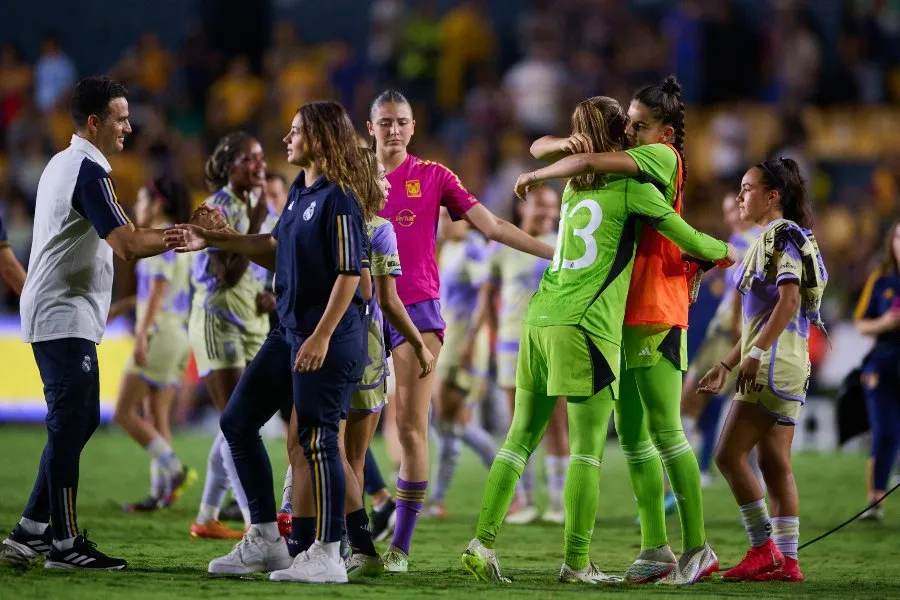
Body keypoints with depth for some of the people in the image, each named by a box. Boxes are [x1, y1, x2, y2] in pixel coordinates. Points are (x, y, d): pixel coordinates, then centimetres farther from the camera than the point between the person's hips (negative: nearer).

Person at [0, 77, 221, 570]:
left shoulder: (63, 163, 16)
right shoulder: (88, 171, -15)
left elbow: (115, 238, 20)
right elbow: (128, 246, -23)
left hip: (60, 315, 10)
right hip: (65, 318, -10)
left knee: (79, 422, 13)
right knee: (70, 425, -7)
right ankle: (63, 544, -5)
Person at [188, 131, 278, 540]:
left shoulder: (262, 209, 8)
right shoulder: (219, 209, -14)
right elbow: (228, 275, -23)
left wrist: (271, 296, -4)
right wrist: (256, 225, -24)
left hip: (253, 326, 8)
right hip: (217, 321, -8)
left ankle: (206, 518, 18)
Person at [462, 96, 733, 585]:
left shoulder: (574, 184, 18)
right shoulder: (630, 187, -1)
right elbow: (691, 240, 2)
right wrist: (723, 252, 23)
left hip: (540, 319, 7)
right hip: (585, 325, -7)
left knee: (520, 439, 10)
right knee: (587, 449, -4)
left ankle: (483, 543, 4)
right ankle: (576, 562, -7)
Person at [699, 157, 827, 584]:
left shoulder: (782, 234, -7)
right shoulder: (769, 240, 22)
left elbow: (789, 299, -19)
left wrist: (757, 352, -24)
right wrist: (726, 365, 23)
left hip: (776, 363, -10)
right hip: (780, 365, 10)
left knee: (729, 454, -11)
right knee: (775, 463, 6)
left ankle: (764, 548, -10)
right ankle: (786, 559, 4)